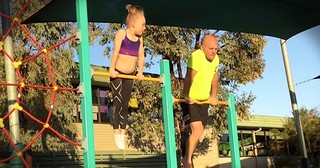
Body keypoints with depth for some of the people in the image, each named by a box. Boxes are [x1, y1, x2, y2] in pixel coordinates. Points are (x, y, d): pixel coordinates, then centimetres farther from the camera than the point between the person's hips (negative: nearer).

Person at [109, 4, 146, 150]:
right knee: (117, 102, -3)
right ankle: (117, 133, 7)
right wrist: (112, 69, -23)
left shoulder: (139, 39, 7)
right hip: (117, 73, -5)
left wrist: (140, 72, 0)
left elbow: (141, 56, 6)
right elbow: (115, 52, -17)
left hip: (130, 75, 6)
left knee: (125, 104, 8)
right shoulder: (121, 33, -10)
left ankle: (123, 133, 15)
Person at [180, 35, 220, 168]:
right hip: (190, 101, -8)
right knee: (196, 129, -20)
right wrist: (186, 96, -28)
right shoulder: (196, 56, -24)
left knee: (197, 131, 13)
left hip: (204, 101, 8)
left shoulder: (216, 59, 2)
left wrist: (213, 96, 15)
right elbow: (189, 77, -28)